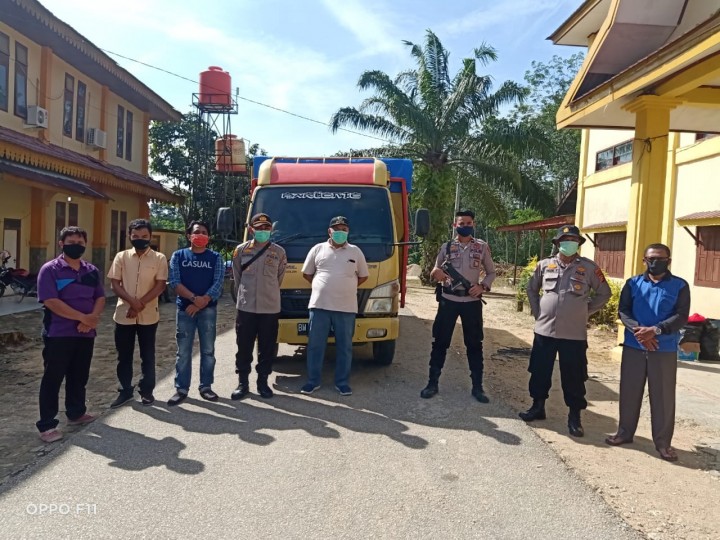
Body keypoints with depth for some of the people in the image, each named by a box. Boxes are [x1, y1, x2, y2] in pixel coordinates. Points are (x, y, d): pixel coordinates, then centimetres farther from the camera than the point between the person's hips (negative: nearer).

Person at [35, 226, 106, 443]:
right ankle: (47, 425, 7)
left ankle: (76, 413, 32)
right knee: (53, 378, 0)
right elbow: (50, 301, -17)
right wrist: (83, 317, -18)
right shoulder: (50, 269, -9)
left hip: (85, 334, 5)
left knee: (79, 376, 16)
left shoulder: (92, 271, 9)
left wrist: (93, 317, -11)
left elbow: (100, 297, 10)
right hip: (58, 334, -5)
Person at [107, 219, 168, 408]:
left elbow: (160, 285, -7)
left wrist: (141, 304, -16)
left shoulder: (159, 258, -1)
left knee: (147, 355, 8)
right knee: (124, 355, 10)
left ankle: (147, 390, 21)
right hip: (124, 314, 2)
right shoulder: (121, 257, 4)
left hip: (148, 315, -2)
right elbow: (114, 284, -1)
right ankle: (125, 391, 23)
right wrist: (132, 301, -16)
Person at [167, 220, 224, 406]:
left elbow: (218, 284, -5)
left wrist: (200, 303, -14)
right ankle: (181, 389, 12)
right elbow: (175, 282, -5)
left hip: (208, 310, 0)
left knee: (208, 350, 6)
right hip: (184, 308, 0)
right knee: (183, 351, 3)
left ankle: (205, 387, 18)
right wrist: (194, 298, -18)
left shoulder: (215, 257, 4)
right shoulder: (178, 256, 5)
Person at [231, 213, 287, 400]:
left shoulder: (279, 252, 2)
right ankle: (242, 383, 17)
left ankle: (263, 381, 19)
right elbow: (236, 276, 13)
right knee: (244, 346, 6)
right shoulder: (241, 250, 3)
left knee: (268, 347, 6)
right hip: (245, 307, 0)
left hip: (270, 307, 0)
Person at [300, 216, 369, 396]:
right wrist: (321, 286, 9)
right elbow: (307, 273, 13)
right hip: (319, 305, 0)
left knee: (344, 347, 6)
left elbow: (363, 276, 14)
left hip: (346, 307, 0)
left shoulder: (355, 251, 7)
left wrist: (346, 287, 9)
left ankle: (342, 382, 17)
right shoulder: (318, 249, 5)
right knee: (315, 345, 5)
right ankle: (313, 381, 17)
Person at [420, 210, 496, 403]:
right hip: (448, 300, 0)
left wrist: (482, 286, -10)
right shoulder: (447, 247, 4)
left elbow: (491, 273, 10)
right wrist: (436, 273, -15)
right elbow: (435, 273, 9)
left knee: (474, 344, 7)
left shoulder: (482, 247, 3)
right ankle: (432, 383, 16)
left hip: (472, 301, 0)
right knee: (440, 342, 5)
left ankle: (477, 387, 18)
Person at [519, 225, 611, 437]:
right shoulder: (545, 265, 3)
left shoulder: (589, 267, -2)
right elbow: (531, 288, 17)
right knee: (539, 372, 11)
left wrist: (585, 311, 2)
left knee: (573, 377, 4)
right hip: (544, 330, 2)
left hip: (574, 334, -2)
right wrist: (537, 311, 8)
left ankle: (574, 416, 18)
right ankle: (538, 407, 28)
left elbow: (604, 293, 9)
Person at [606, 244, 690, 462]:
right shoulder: (633, 284, 8)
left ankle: (663, 441, 15)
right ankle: (625, 432, 24)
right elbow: (623, 311, 0)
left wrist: (656, 330, -21)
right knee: (629, 391, 9)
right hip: (633, 347, 2)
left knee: (663, 396, 3)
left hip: (665, 350, -2)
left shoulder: (680, 286, 2)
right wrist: (638, 330, -18)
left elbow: (681, 316, -7)